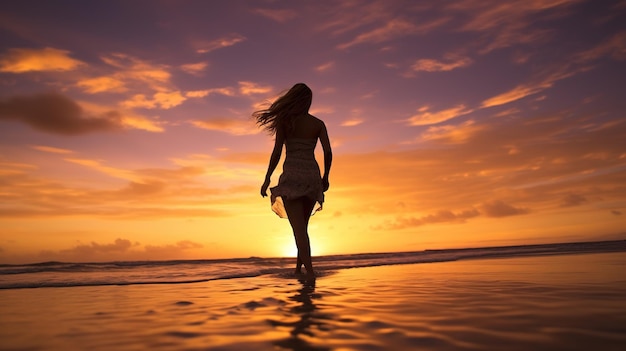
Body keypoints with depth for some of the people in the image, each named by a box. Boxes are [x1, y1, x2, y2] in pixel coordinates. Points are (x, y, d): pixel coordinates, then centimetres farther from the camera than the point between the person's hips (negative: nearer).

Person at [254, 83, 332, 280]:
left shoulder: (284, 120, 2)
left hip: (292, 176, -4)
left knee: (298, 228, -9)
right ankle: (298, 267, 25)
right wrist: (325, 177, 12)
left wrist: (267, 179, 0)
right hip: (312, 175, 4)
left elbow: (277, 151, -5)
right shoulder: (318, 123, 8)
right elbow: (328, 152, 0)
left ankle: (310, 271, -21)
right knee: (302, 225, 19)